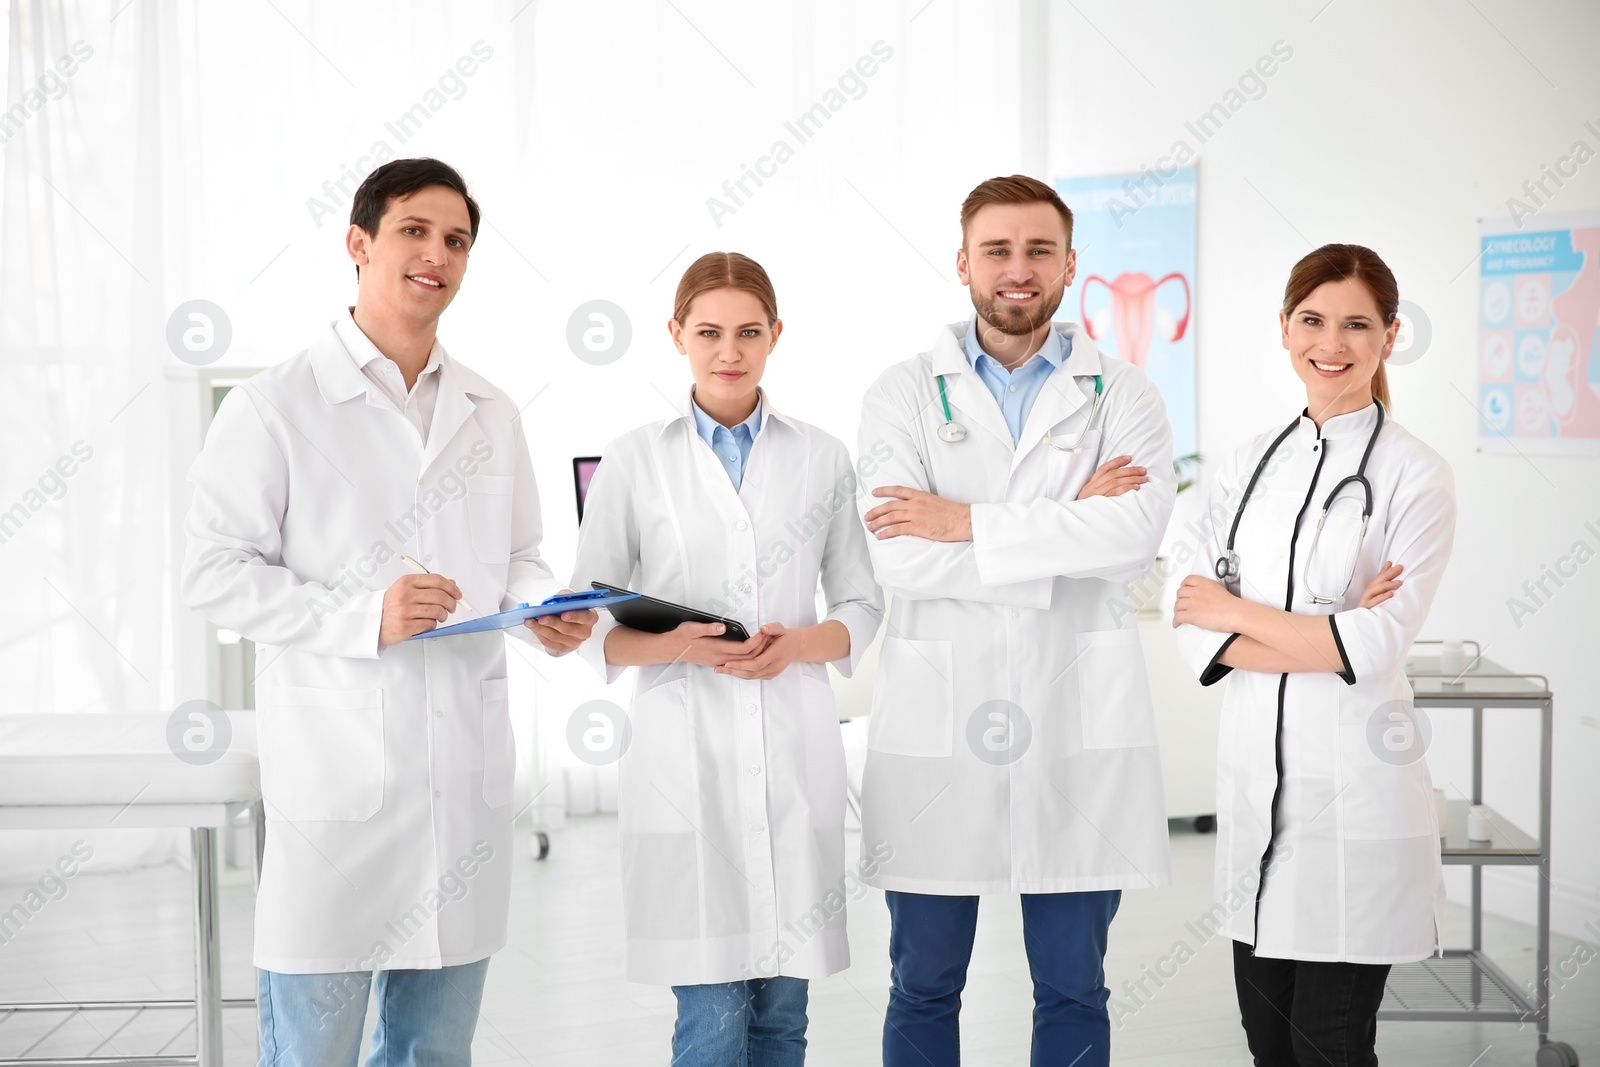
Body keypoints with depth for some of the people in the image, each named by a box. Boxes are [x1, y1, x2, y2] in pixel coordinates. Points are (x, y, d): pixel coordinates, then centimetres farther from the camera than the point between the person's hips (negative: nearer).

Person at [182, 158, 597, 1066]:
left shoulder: (493, 415, 14)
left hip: (467, 778, 5)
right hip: (336, 775, -5)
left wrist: (548, 610, -2)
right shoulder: (276, 407, -3)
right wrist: (363, 617, -19)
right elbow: (215, 574, -7)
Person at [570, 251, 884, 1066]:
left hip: (793, 750, 2)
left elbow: (862, 606, 12)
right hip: (686, 753, -2)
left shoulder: (822, 459, 9)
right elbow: (589, 621, 4)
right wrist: (672, 646, -15)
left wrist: (799, 644, -9)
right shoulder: (632, 461, 4)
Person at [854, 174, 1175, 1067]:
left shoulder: (1125, 397, 6)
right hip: (937, 725, 0)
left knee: (1074, 990, 9)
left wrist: (967, 522, -13)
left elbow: (1136, 534, -14)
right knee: (924, 988, 10)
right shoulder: (903, 396, 5)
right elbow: (899, 559, -11)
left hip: (1078, 726, 0)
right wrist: (1069, 526, -11)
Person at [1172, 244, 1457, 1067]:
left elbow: (1377, 647, -14)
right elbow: (1196, 634, 1)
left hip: (1355, 785, -4)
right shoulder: (1249, 467, 9)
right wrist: (1322, 640, -13)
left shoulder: (1415, 475, -5)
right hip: (1255, 775, 5)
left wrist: (1233, 612, -7)